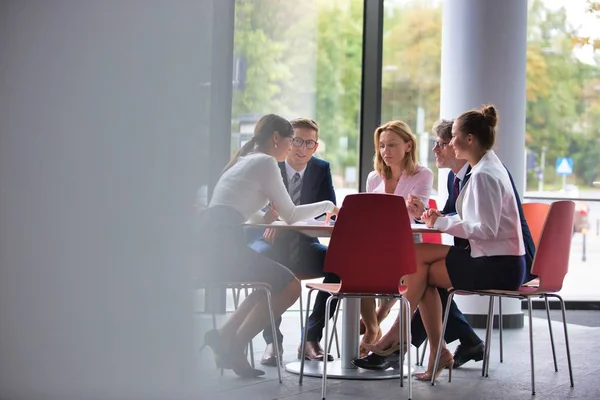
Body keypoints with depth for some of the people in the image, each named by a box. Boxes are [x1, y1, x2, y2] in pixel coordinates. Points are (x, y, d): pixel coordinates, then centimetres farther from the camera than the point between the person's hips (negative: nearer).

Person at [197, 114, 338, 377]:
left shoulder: (245, 161, 29)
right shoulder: (266, 162, 1)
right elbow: (290, 215, 4)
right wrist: (327, 205, 18)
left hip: (208, 240, 10)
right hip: (224, 240, -10)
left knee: (273, 284, 21)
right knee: (290, 286, -2)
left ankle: (224, 337, 10)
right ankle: (234, 345, -3)